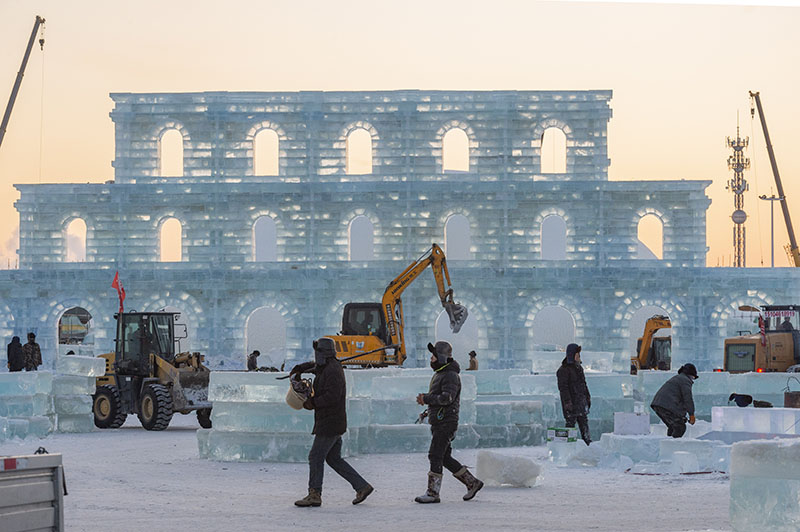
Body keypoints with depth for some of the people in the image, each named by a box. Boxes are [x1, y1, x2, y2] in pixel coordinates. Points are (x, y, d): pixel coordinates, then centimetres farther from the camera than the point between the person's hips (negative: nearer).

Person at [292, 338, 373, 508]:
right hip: (333, 424, 10)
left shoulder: (333, 370, -16)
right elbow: (315, 366, 41)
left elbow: (333, 396, -25)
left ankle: (314, 495, -2)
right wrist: (298, 369, 30)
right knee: (334, 459, 12)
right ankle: (362, 486, 10)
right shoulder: (326, 367, 16)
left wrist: (313, 403, -16)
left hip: (330, 424, -10)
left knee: (316, 457, -5)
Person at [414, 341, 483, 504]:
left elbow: (447, 397, -25)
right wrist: (426, 398, 6)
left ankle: (433, 493, -6)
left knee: (435, 456, -9)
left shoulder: (450, 376, -13)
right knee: (444, 457, 10)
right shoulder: (439, 374, 20)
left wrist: (426, 399, -19)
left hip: (446, 422, -10)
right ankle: (472, 483, 17)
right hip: (438, 423, 10)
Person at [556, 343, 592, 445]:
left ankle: (589, 443, 13)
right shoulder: (564, 370, -11)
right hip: (571, 402, -8)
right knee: (570, 422, -6)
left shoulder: (578, 367, 15)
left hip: (581, 401, 8)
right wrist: (567, 402, -21)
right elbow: (563, 387, -16)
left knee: (584, 424, 10)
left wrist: (588, 397, 21)